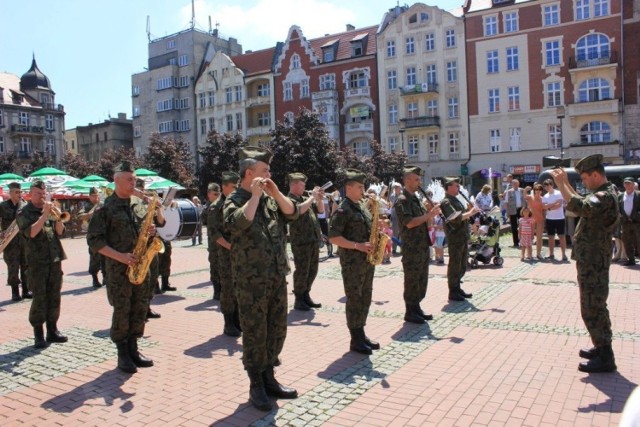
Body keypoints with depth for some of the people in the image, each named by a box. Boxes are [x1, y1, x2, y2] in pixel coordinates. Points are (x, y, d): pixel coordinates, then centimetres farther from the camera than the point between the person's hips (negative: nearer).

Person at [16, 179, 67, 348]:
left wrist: (58, 217, -11)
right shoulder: (23, 213, 0)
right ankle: (38, 334, 4)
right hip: (37, 261, -4)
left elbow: (59, 232, 6)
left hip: (55, 259, 5)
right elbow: (31, 233, -16)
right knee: (39, 298, -4)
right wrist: (45, 214, -17)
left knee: (54, 296, 8)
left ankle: (52, 330, 17)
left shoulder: (50, 209, 13)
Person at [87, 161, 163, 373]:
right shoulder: (106, 208, -6)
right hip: (118, 268, -5)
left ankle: (133, 349, 23)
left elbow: (159, 223, 17)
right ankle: (122, 354, 14)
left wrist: (151, 230, -7)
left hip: (140, 265, 5)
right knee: (122, 311, 0)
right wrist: (120, 256, -16)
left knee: (140, 308, 9)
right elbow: (94, 239, -8)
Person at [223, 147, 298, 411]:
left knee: (277, 330, 13)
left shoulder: (270, 197, 11)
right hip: (251, 280, -6)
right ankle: (256, 385, 16)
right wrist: (255, 196, -20)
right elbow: (238, 224, -27)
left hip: (277, 276, 7)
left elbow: (292, 213, 3)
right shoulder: (235, 199, -8)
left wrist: (275, 192, -6)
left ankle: (269, 378, 28)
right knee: (254, 333, 3)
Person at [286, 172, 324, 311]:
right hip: (301, 242, -8)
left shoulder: (305, 199, 16)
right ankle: (299, 300, 8)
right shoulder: (289, 200, -8)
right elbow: (299, 210, -27)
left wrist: (319, 199, 0)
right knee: (302, 272, -2)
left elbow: (321, 210, 18)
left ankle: (306, 296, 26)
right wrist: (312, 197, -17)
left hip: (314, 240, 8)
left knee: (312, 271, 14)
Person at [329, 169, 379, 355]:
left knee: (365, 299, 13)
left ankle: (361, 335, 25)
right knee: (354, 300, -1)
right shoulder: (342, 210, -13)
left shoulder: (362, 206, 13)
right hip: (352, 261, -8)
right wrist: (357, 246, -22)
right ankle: (355, 340, 9)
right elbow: (333, 237, -18)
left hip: (367, 260, 8)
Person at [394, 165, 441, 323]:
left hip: (423, 246, 9)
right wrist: (429, 215, -20)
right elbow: (409, 223, -23)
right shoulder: (402, 200, -13)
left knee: (422, 280, 14)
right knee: (412, 281, -1)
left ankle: (416, 307, 24)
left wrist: (431, 213, 2)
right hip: (411, 247, -9)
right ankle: (409, 312, 9)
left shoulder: (416, 198, 16)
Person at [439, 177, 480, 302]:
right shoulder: (446, 202, -13)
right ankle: (453, 293, 6)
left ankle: (457, 288, 26)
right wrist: (470, 213, -21)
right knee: (454, 266, -2)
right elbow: (455, 218, -25)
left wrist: (471, 212, 9)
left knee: (462, 266, 15)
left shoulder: (456, 200, 19)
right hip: (455, 238, -10)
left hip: (463, 237, 10)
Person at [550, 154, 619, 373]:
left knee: (592, 310, -4)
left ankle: (605, 359, 3)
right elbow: (583, 203, 30)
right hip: (592, 262, 11)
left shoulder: (605, 196, -20)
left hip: (593, 263, -11)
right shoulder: (601, 194, 13)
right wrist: (566, 183, 19)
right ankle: (601, 348, 32)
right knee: (596, 307, 19)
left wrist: (560, 183, -29)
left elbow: (579, 207, -38)